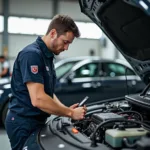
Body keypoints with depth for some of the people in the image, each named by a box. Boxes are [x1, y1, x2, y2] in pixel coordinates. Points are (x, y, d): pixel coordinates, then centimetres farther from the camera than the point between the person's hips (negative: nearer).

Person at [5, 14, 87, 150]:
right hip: (24, 124, -9)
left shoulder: (47, 56, 11)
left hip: (37, 122, 9)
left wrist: (66, 109, -1)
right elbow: (38, 99, -27)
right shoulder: (32, 54, -20)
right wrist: (71, 113, -18)